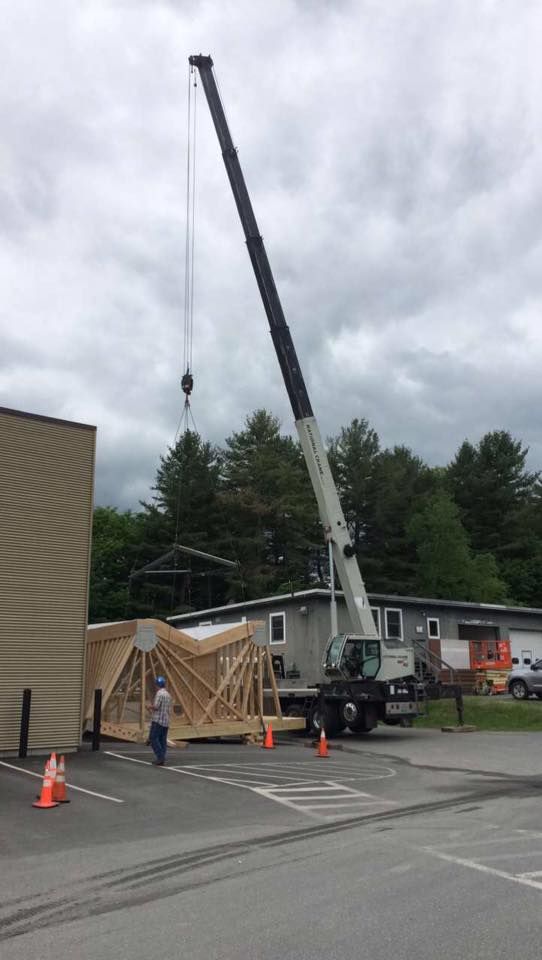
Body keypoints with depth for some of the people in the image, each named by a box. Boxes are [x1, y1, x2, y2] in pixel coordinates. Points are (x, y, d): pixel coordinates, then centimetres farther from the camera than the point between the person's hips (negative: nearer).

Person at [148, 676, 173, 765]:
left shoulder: (159, 693, -11)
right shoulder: (168, 695, 14)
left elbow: (156, 707, -18)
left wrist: (150, 707, 1)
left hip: (157, 720, -8)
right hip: (165, 721, 8)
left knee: (153, 738, -5)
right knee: (162, 740, 6)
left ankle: (160, 756, -14)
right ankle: (161, 760, 5)